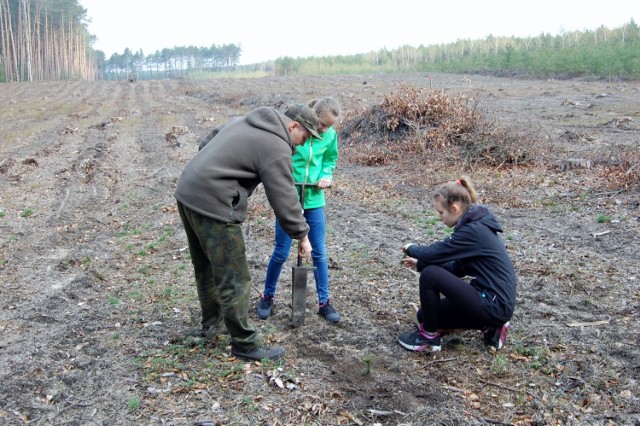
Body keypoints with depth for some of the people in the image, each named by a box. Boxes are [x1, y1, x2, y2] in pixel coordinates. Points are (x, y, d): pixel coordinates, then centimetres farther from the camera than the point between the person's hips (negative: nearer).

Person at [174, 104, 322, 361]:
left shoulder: (247, 121, 17)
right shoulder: (276, 149, -11)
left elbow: (206, 144, 23)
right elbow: (285, 200, -10)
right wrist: (302, 235, 1)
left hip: (187, 191, 10)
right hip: (212, 204, -10)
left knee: (205, 266, 24)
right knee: (234, 280, -1)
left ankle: (211, 320, 40)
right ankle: (245, 344, 8)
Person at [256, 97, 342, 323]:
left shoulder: (330, 135, -5)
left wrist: (326, 176, -6)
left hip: (314, 201, 3)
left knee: (319, 252, 8)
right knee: (281, 252, 5)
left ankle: (324, 302, 21)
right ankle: (267, 296, 27)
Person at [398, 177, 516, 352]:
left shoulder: (472, 231, -21)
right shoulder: (475, 225, 10)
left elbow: (433, 253, -18)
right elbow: (457, 268, 16)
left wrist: (411, 249, 4)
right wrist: (419, 263, 12)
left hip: (495, 304, -10)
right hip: (493, 301, 10)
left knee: (429, 275, -17)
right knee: (426, 315, 13)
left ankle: (429, 337, -1)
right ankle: (490, 326, 11)